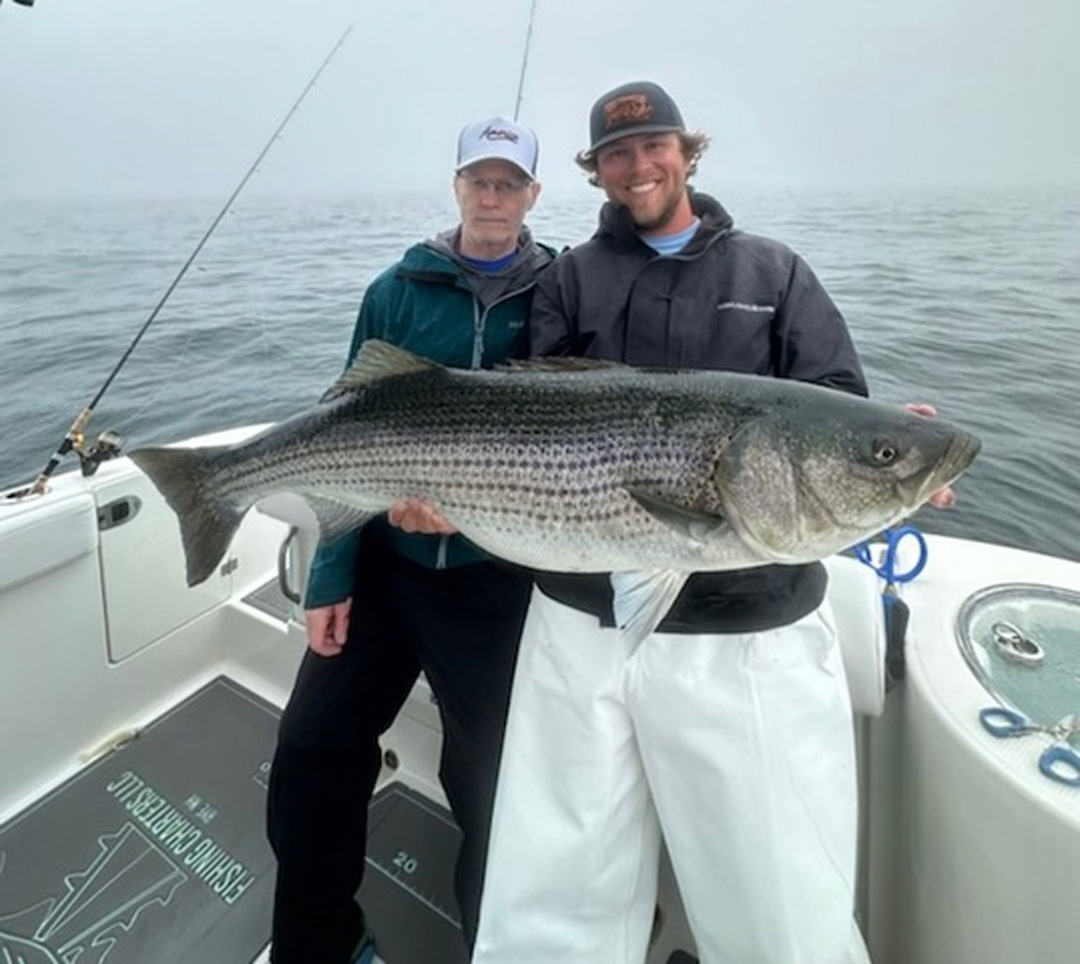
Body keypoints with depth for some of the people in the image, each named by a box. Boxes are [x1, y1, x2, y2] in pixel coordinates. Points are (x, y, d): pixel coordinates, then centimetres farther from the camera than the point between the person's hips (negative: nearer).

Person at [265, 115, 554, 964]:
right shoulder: (399, 289, 3)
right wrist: (331, 573, -3)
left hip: (497, 576, -2)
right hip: (384, 562, 3)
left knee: (487, 778, 11)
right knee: (312, 752, 9)